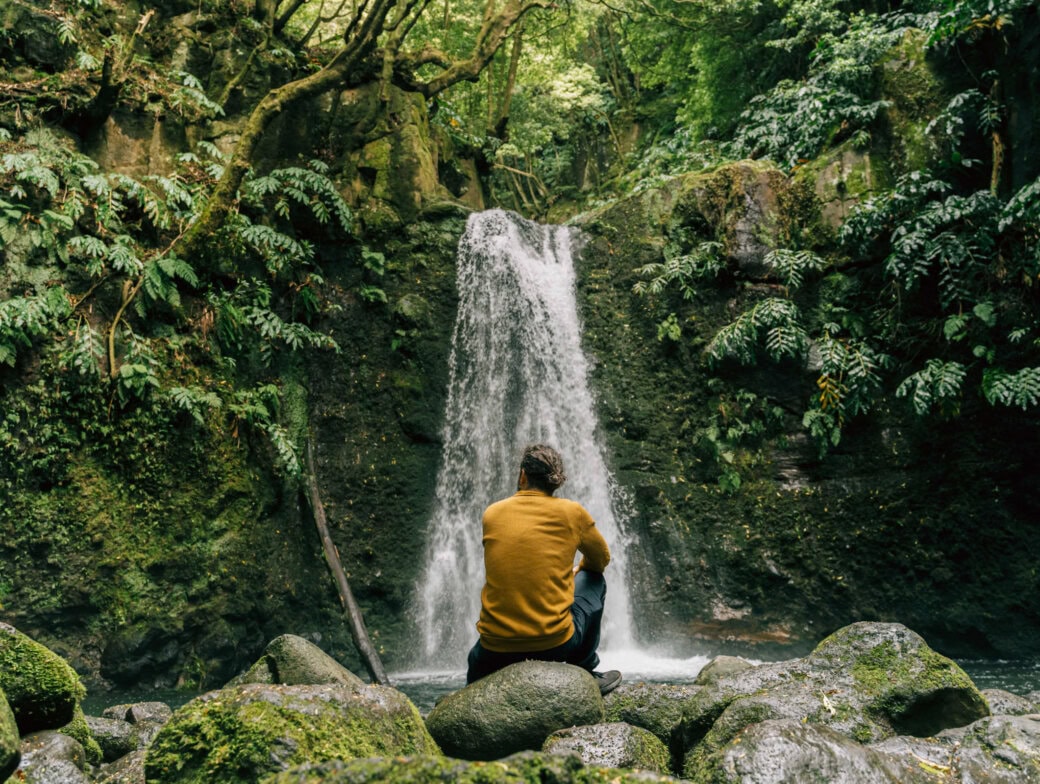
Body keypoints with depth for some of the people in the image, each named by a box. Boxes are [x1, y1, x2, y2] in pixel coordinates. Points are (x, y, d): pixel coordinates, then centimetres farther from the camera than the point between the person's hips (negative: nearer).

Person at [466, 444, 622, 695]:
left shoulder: (491, 514, 5)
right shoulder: (571, 511, -1)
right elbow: (601, 559, 17)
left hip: (496, 650, 2)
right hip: (555, 643, -2)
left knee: (476, 660, 38)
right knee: (593, 578, 25)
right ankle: (583, 670, 24)